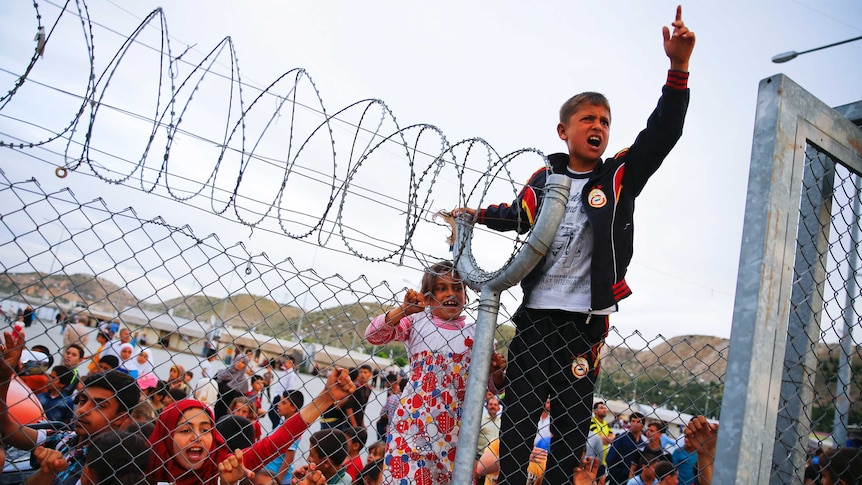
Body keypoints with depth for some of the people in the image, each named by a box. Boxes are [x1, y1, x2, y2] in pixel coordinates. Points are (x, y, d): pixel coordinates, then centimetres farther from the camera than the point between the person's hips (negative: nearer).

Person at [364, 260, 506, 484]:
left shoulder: (476, 334, 6)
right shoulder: (416, 322, 3)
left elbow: (492, 385, 10)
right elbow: (373, 335, -8)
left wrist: (496, 372, -13)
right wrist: (403, 310, -19)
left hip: (455, 427, 2)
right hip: (413, 419, -1)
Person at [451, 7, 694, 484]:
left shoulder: (621, 176, 3)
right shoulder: (543, 179, 9)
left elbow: (661, 134, -11)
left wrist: (678, 69, -22)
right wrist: (481, 215, 20)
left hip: (585, 321, -1)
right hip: (535, 313, 2)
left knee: (571, 422, 5)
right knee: (517, 413, 3)